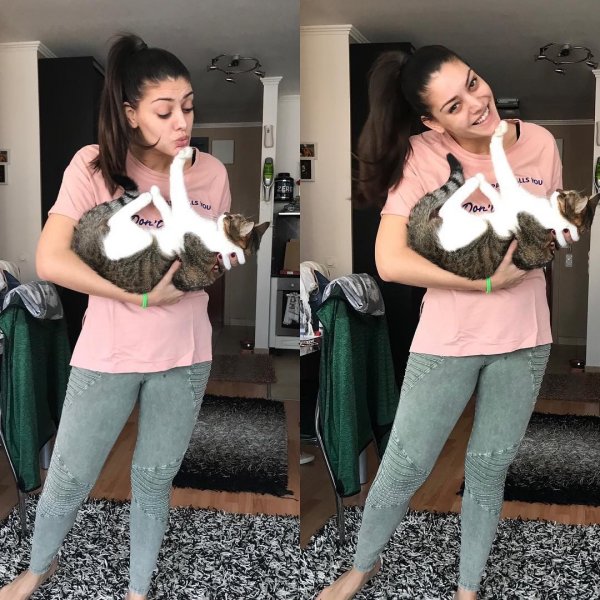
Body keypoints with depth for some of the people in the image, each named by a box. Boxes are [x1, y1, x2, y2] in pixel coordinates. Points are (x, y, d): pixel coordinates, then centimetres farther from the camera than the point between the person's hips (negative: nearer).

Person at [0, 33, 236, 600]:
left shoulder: (211, 172, -5)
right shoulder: (95, 166, -14)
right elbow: (50, 261, -22)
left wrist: (220, 259, -12)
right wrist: (141, 296, -25)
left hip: (185, 356, 2)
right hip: (108, 354, -2)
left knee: (154, 482, 16)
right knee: (68, 479, 13)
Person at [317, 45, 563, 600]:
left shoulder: (540, 144, -6)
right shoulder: (422, 156, -16)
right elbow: (390, 262, -23)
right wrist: (485, 280, -23)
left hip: (525, 341, 3)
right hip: (447, 342, -2)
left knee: (489, 469, 17)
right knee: (405, 467, 9)